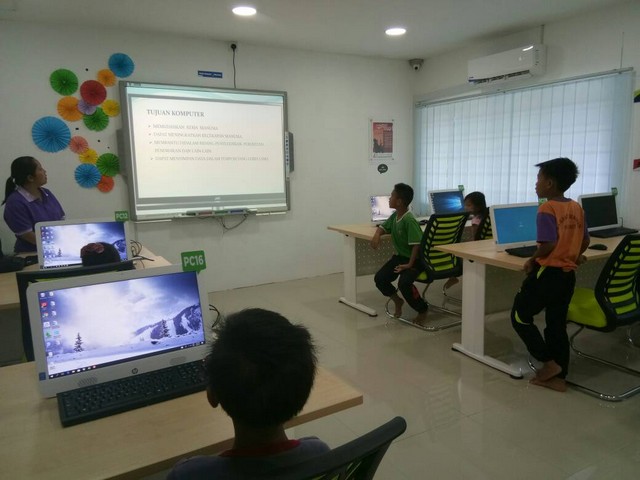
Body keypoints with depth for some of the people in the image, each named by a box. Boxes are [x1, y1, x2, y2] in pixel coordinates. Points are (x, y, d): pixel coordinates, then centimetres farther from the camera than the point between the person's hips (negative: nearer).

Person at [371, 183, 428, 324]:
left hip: (414, 259, -8)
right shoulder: (394, 216, 3)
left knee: (404, 283, -30)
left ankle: (423, 309, -3)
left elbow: (416, 244, -26)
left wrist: (410, 264, -28)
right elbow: (383, 227, 19)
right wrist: (377, 235, -4)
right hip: (399, 256, 8)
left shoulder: (409, 220, -23)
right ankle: (397, 301, 18)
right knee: (379, 278, -7)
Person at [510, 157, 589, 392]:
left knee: (520, 316, 8)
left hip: (547, 273, -8)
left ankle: (549, 363, 10)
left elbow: (549, 244, -24)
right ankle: (558, 377, 20)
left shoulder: (547, 209, -16)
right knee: (557, 324, 14)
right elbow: (585, 240, 16)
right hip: (568, 275, 8)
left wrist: (532, 260, -9)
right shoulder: (577, 208, 8)